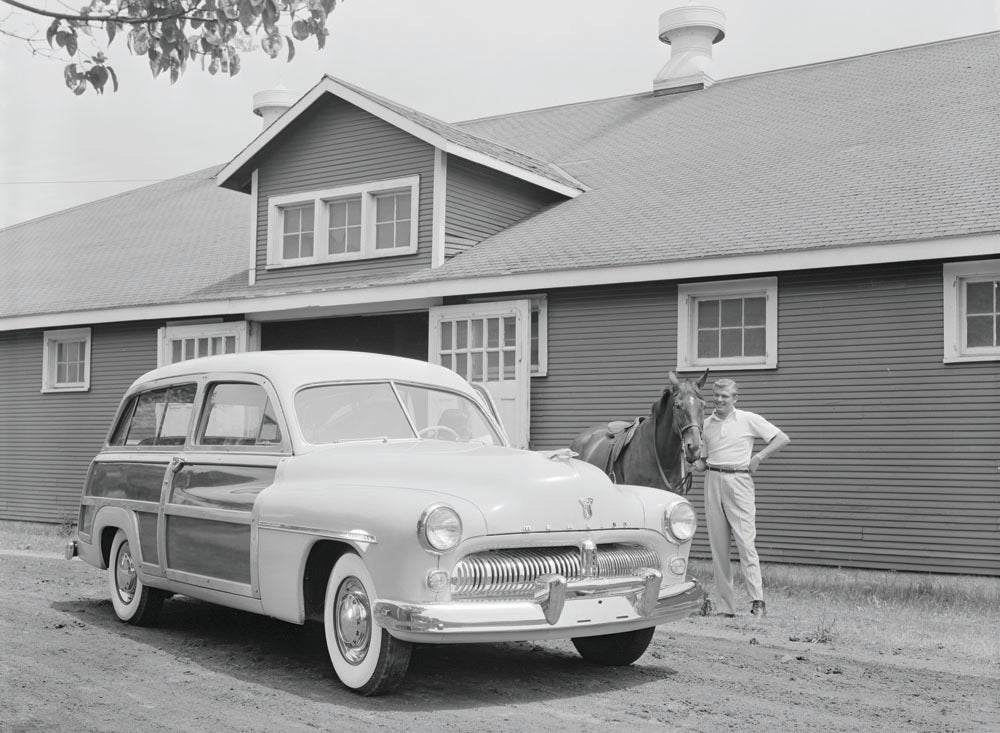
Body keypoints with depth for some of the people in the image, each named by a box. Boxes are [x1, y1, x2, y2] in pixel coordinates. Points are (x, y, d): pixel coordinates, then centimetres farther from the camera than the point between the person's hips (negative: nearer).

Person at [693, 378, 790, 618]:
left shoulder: (749, 420, 1)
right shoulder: (706, 423, 13)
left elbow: (783, 439, 1)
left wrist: (758, 457, -7)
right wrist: (698, 465, -1)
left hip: (738, 481, -4)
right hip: (713, 482, 4)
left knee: (745, 541, -12)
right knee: (718, 545, 4)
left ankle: (758, 600, -11)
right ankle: (725, 606, 9)